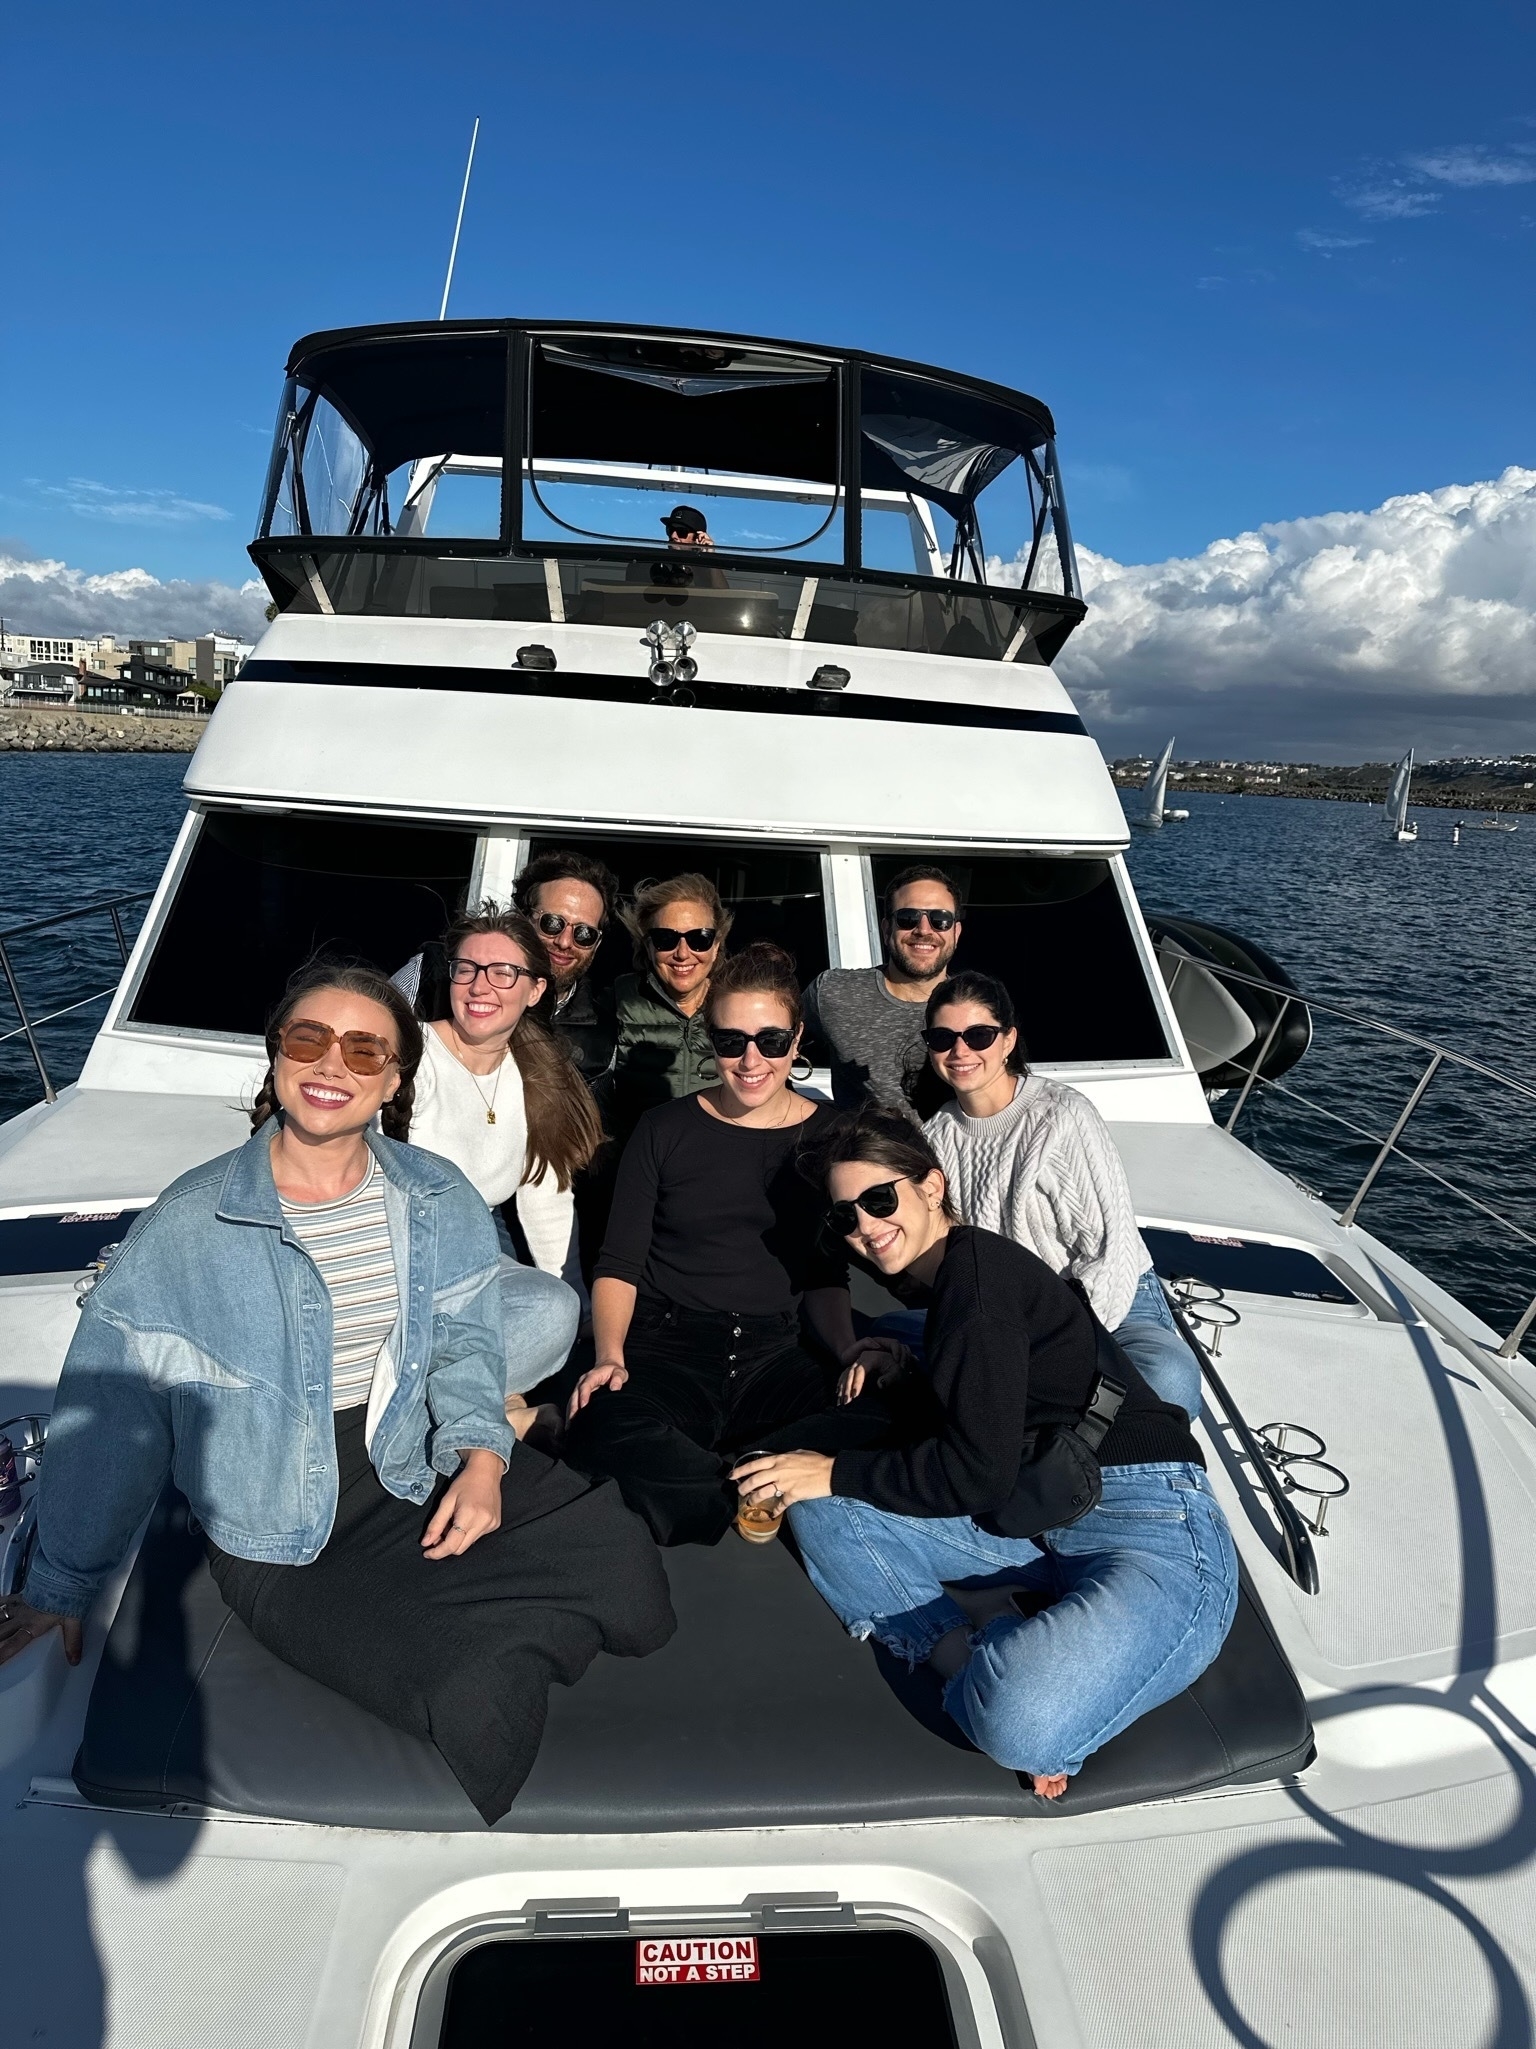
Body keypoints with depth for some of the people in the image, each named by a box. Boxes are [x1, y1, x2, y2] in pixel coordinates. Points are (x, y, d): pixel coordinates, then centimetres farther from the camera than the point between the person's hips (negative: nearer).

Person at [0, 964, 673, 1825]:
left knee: (629, 1566, -16)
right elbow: (110, 1412, -5)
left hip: (422, 1469, 4)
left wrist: (481, 1452, -14)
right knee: (481, 1702, -24)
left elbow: (464, 1337, 5)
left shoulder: (438, 1199, -2)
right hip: (287, 1537, -3)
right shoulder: (192, 1223, -11)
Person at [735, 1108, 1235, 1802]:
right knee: (820, 1512, -5)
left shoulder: (976, 1263, -13)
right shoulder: (949, 1277, 15)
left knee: (1017, 1727, -35)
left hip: (1156, 1535, -9)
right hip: (1038, 1524, 9)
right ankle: (990, 1672, -10)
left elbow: (978, 1471, -16)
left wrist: (837, 1472, -8)